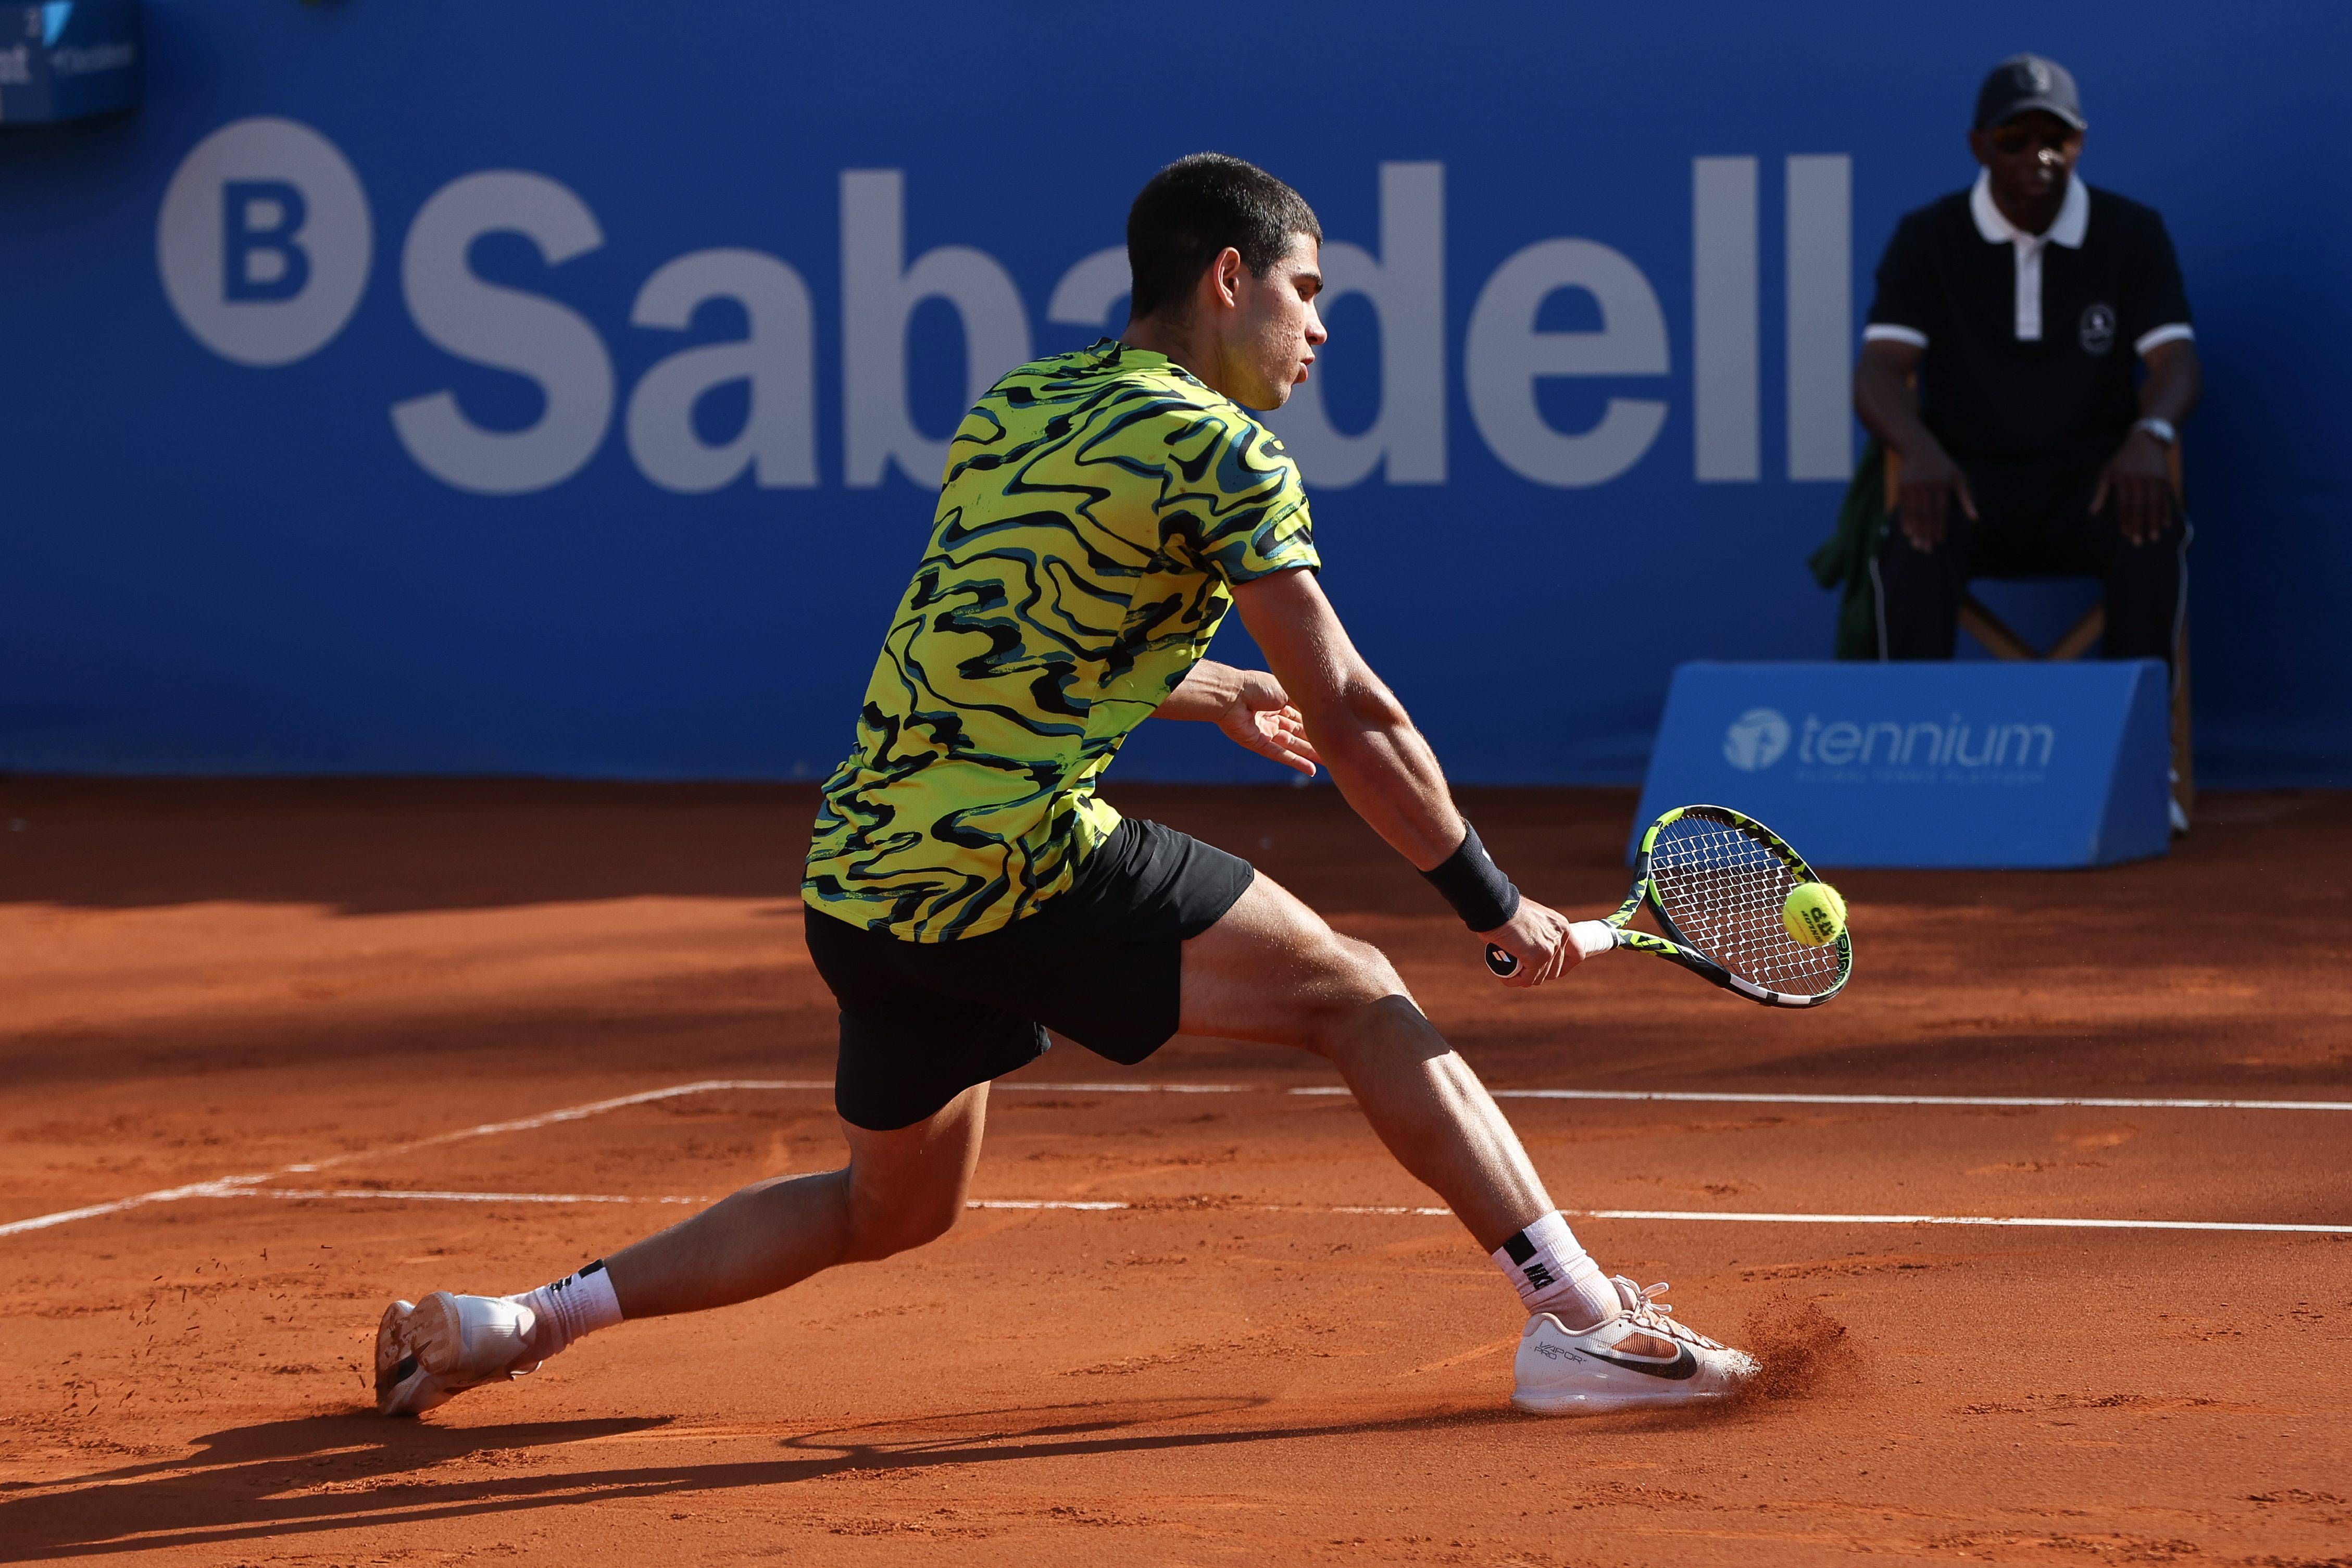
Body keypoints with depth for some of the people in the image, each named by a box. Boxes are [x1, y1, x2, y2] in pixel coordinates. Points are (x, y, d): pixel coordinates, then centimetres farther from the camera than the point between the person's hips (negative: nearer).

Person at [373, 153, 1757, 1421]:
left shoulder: (1012, 409, 17)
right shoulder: (1223, 454, -6)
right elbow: (1350, 717, -8)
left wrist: (1209, 691, 35)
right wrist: (1500, 907, -1)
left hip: (860, 875, 8)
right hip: (1021, 861, -8)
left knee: (894, 1207, 24)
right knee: (1356, 994, -2)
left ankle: (506, 1323, 23)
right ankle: (1579, 1315, -10)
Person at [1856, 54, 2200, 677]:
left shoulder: (2132, 234, 5)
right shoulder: (1927, 239, 4)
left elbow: (2174, 361, -5)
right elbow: (1879, 370, -7)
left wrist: (2149, 437, -31)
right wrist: (1922, 453, -31)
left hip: (2091, 483, 0)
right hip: (1970, 478, 0)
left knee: (2153, 531, -34)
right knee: (1917, 538, -35)